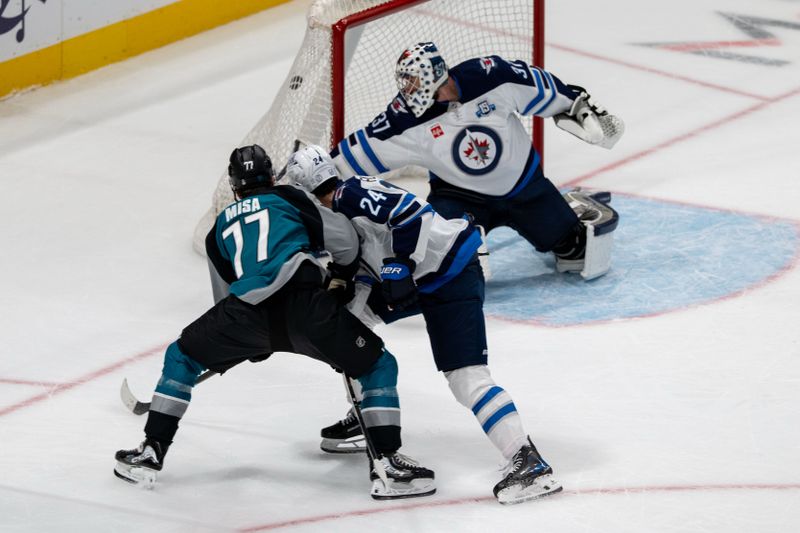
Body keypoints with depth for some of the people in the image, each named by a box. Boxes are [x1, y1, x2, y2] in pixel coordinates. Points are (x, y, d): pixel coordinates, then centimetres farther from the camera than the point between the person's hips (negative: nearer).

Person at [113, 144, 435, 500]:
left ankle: (151, 452, 20)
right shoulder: (289, 198, 24)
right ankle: (386, 464, 0)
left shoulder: (220, 227, 33)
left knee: (182, 357, 27)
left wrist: (255, 341, 55)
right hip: (303, 303, -2)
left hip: (246, 310, 2)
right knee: (379, 366, 14)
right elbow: (343, 239, 15)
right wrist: (345, 273, 38)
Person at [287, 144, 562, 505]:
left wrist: (399, 267, -23)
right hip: (416, 277, 11)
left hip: (451, 275, -11)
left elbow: (409, 213, -27)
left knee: (466, 376, -20)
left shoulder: (351, 195, -16)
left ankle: (529, 463, -27)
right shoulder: (338, 214, 15)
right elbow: (366, 265, 19)